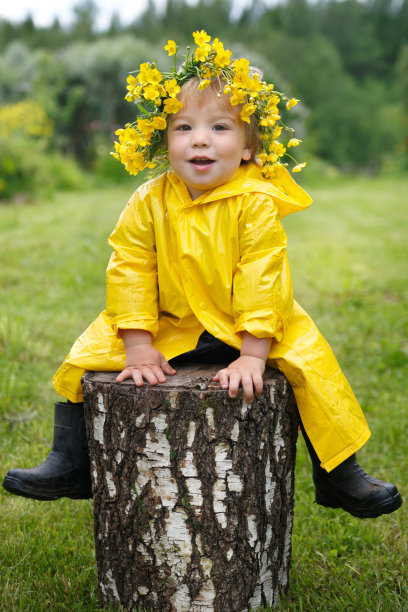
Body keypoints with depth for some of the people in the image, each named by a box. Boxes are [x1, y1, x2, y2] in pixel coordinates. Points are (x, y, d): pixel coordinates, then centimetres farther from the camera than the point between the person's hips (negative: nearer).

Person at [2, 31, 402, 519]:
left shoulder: (256, 204, -19)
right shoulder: (149, 203, -12)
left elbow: (262, 280, -20)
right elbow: (129, 271, -8)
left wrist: (251, 356, -25)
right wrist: (137, 348, -14)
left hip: (248, 326, -2)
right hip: (166, 325, 2)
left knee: (311, 362, -18)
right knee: (85, 359, -5)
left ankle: (339, 476, 3)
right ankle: (71, 466, 14)